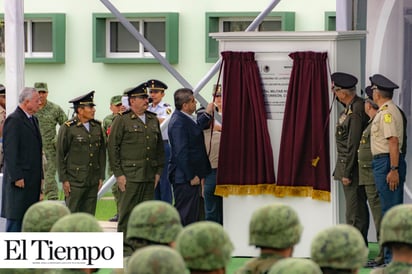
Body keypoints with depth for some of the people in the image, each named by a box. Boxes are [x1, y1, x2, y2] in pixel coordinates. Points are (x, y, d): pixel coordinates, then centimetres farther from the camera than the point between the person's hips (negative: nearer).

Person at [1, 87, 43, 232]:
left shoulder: (33, 120, 16)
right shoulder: (14, 120, -13)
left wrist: (40, 175, 16)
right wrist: (17, 177, -19)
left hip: (33, 180, 9)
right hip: (20, 179, -9)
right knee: (15, 217, -5)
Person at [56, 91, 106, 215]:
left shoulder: (97, 126, 10)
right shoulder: (68, 128, -5)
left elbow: (102, 152, 14)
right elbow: (60, 155, -3)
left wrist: (101, 177, 10)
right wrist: (64, 180, -6)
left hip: (93, 181, 5)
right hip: (75, 181, -5)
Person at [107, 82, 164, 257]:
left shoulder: (153, 120, 14)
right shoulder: (122, 121, -4)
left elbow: (159, 147, 20)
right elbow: (112, 147, -6)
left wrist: (158, 171, 13)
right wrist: (118, 174, -10)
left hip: (149, 176, 6)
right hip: (129, 175, -6)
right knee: (127, 212, -4)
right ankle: (125, 248, 2)